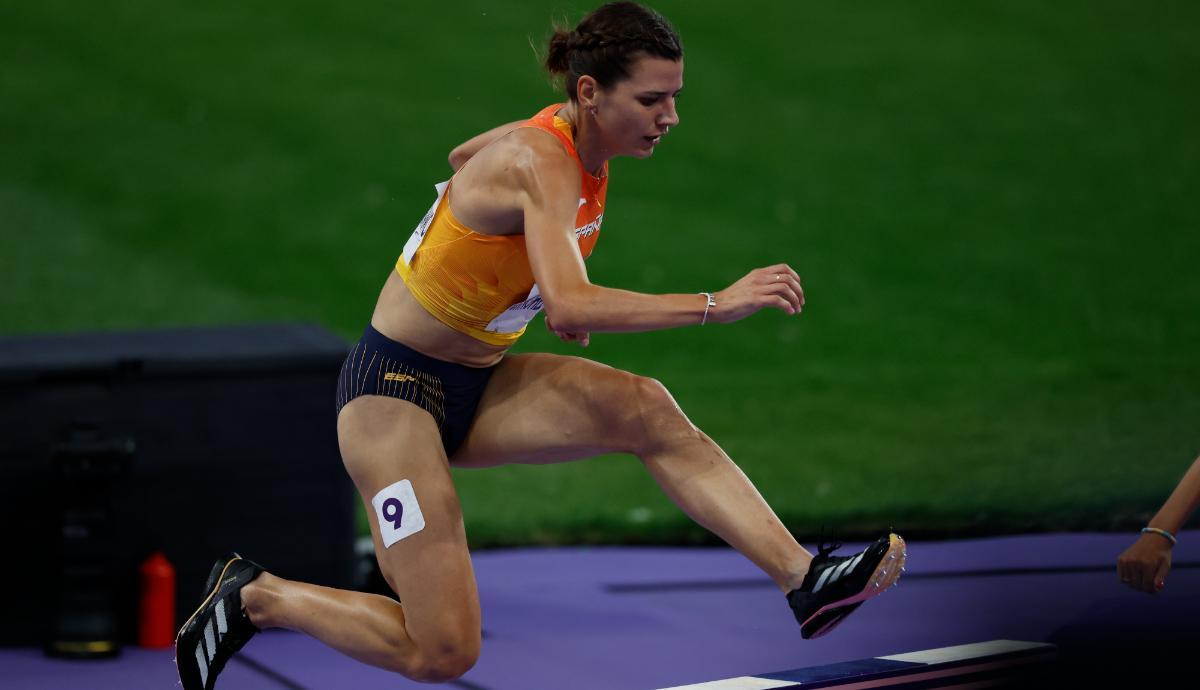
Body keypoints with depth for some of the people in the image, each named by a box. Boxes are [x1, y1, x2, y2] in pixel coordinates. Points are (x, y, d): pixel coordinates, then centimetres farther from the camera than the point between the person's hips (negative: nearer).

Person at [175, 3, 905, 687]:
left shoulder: (568, 135, 1)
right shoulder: (543, 164, -25)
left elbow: (465, 159, 23)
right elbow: (571, 305, -41)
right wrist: (715, 305, -44)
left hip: (479, 384, 8)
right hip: (394, 385, -8)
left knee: (645, 408, -20)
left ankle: (807, 579, -25)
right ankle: (255, 595, 9)